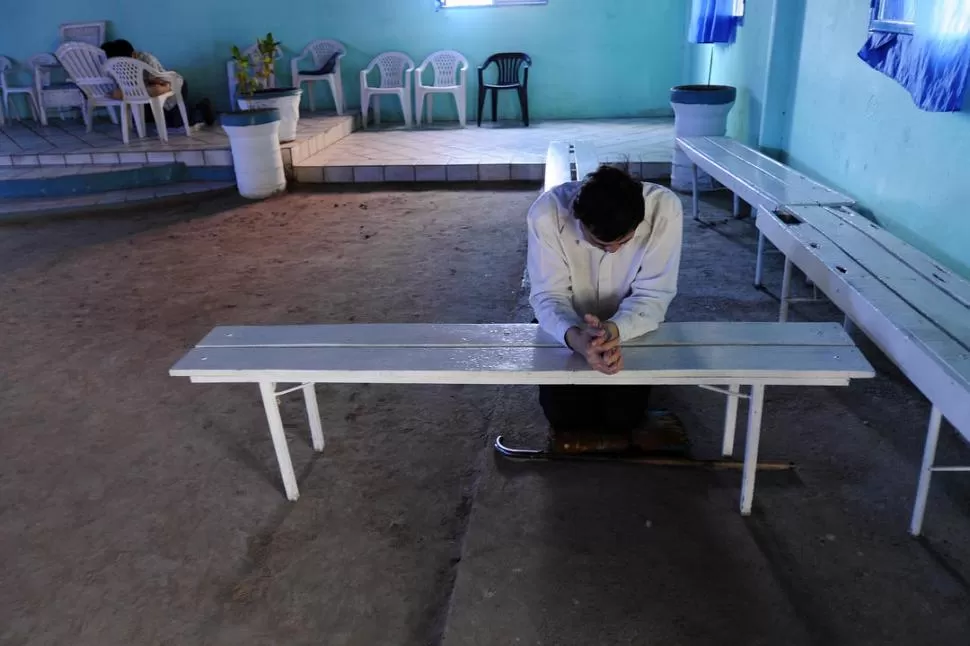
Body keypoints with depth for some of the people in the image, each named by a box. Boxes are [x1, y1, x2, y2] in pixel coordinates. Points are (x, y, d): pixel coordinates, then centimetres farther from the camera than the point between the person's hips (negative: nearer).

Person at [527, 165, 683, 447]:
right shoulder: (547, 212, -30)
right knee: (563, 416, -12)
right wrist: (574, 336, -48)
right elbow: (548, 296, -25)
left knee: (622, 418, -12)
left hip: (631, 327, 0)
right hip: (567, 330, 0)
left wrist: (614, 329, -46)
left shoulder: (664, 209, -30)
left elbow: (653, 295, -24)